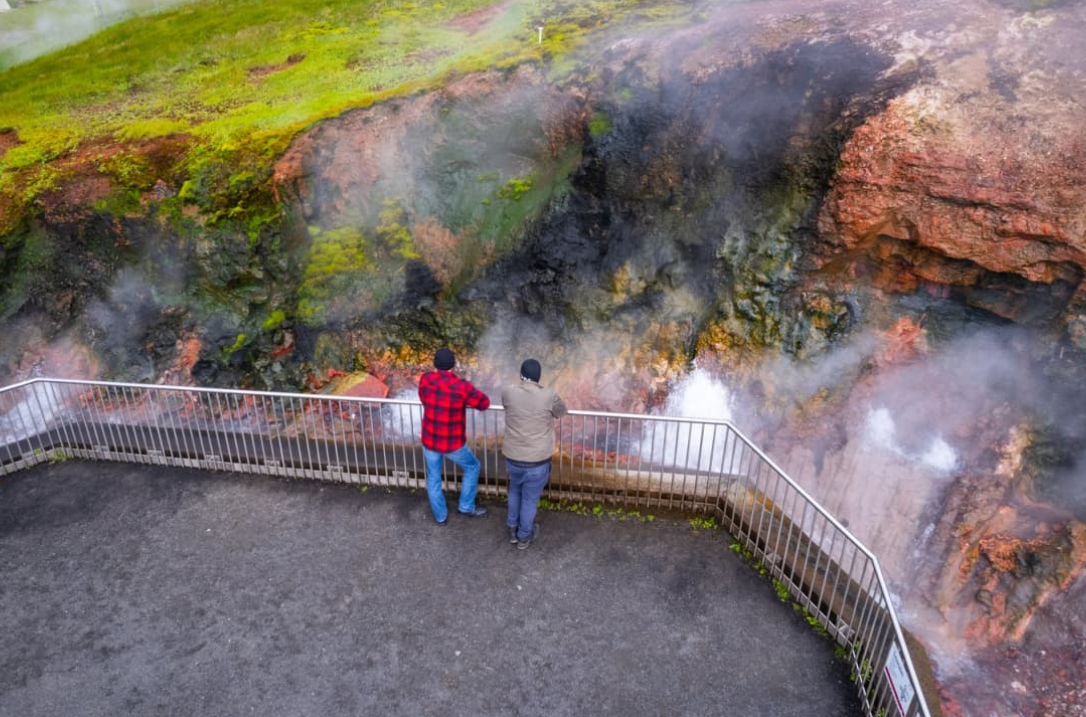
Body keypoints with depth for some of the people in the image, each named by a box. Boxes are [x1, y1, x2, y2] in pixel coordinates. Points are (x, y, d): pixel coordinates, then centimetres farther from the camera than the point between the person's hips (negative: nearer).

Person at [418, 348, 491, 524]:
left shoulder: (425, 379, -11)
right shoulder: (462, 386, -23)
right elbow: (484, 403, -7)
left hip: (429, 441, 4)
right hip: (453, 444, -4)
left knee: (433, 478, 24)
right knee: (472, 467, 24)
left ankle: (440, 516, 39)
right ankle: (467, 507, 34)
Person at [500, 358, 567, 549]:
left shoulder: (508, 392, -9)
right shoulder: (549, 395, -15)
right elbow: (561, 412, 7)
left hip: (512, 457, 2)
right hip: (537, 460, -2)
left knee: (514, 492, 28)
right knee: (530, 499, 17)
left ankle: (512, 530, 41)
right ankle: (524, 536, 34)